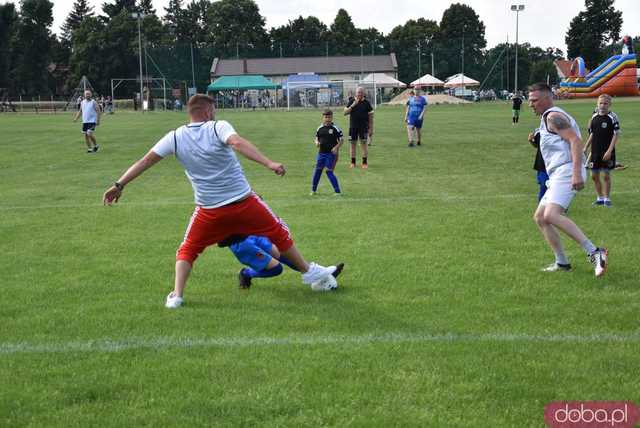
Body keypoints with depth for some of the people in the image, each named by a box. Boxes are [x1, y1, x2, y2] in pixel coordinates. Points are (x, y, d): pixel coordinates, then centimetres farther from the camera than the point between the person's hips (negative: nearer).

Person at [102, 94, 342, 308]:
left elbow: (146, 160, 0)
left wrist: (119, 185, 6)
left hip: (209, 211, 2)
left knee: (187, 251, 20)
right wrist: (268, 163, -36)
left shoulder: (175, 137, 2)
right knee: (279, 234, 19)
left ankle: (176, 296, 4)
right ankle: (309, 272, 31)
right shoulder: (218, 127, -6)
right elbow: (237, 143, -26)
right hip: (243, 202, -2)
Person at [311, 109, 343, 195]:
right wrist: (317, 143, -6)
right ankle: (313, 190, 23)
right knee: (318, 170, 9)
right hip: (321, 153, 5)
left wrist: (336, 147, -20)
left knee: (329, 172, -8)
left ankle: (337, 191, -1)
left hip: (331, 153, -5)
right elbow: (317, 138, 17)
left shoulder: (335, 129, -7)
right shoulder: (320, 129, 5)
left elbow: (341, 140, -4)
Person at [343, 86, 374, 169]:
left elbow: (370, 116, 4)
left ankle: (364, 162, 3)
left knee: (364, 143, -3)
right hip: (353, 127, 1)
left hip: (364, 127, -1)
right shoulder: (351, 102, 4)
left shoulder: (366, 103, 2)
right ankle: (353, 162, 14)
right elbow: (345, 113, -3)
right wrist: (352, 105, -16)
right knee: (353, 144, 5)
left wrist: (371, 129, 0)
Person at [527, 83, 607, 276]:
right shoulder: (549, 117, 25)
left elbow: (576, 141, -19)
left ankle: (594, 253, -32)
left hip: (566, 172, -11)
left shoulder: (553, 116, -7)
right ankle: (562, 262, 13)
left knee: (551, 215, -27)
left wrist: (576, 173, -28)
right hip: (558, 176, 11)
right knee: (539, 217, 11)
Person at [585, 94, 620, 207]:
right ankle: (600, 198, 21)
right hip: (595, 151, 5)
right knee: (594, 175, 8)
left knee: (606, 175, -2)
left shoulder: (612, 117, -7)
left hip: (607, 152, -5)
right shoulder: (594, 117, 9)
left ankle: (607, 198, 11)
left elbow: (616, 135, -9)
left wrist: (609, 151, -16)